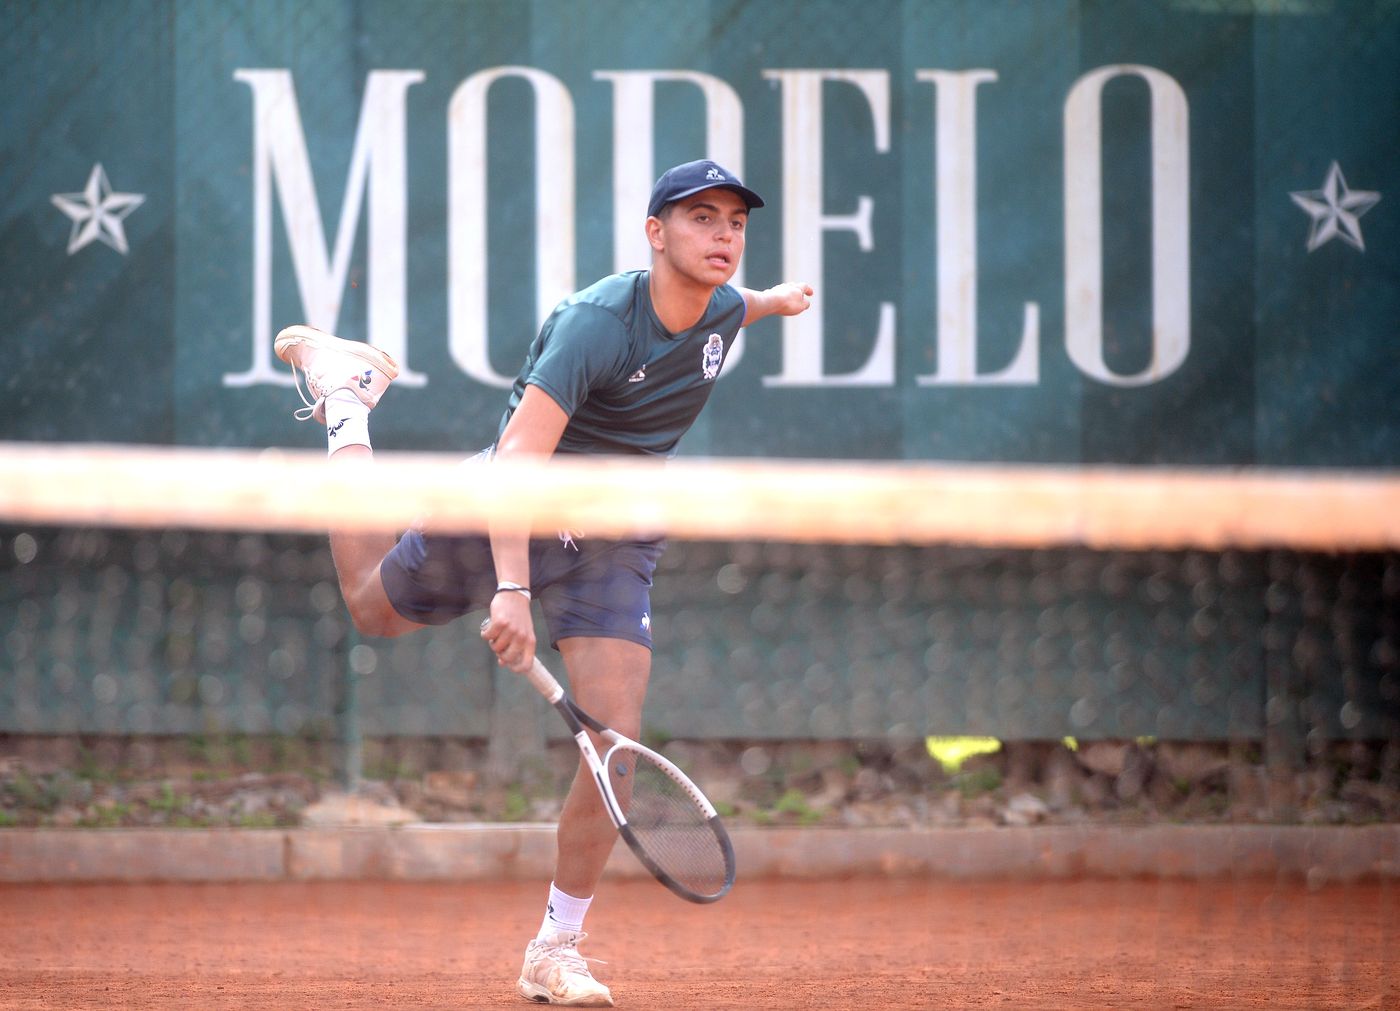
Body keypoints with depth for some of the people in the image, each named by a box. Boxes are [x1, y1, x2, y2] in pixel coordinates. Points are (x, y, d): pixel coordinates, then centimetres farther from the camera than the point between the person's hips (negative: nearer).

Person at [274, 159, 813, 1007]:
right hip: (500, 522, -4)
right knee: (375, 608, 22)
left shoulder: (722, 312, -9)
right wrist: (514, 590, -49)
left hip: (616, 546, 4)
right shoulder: (596, 323, -31)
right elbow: (517, 461, -38)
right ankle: (345, 402, 44)